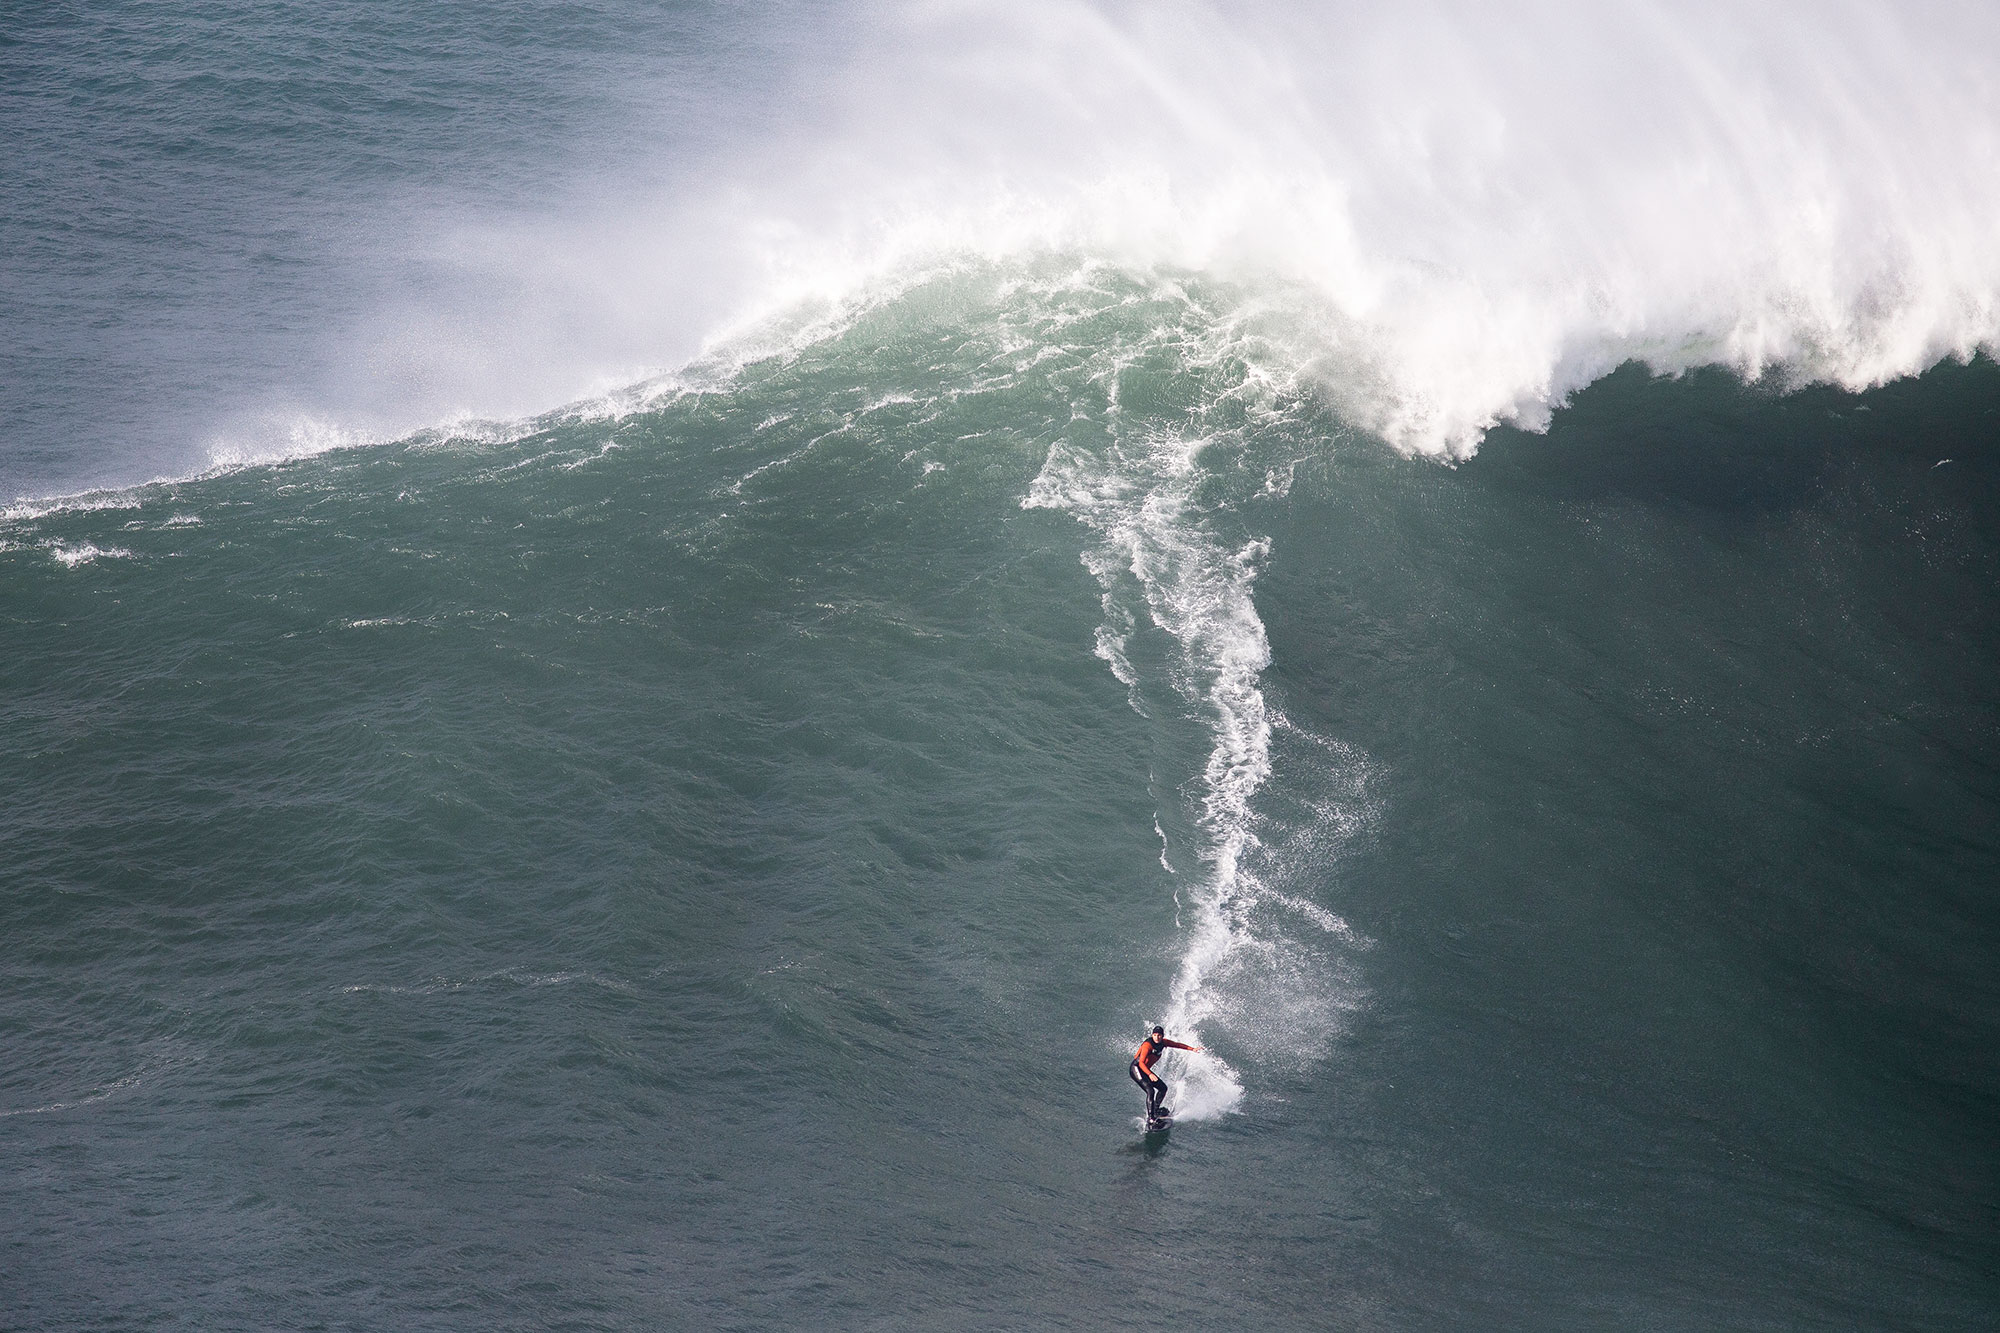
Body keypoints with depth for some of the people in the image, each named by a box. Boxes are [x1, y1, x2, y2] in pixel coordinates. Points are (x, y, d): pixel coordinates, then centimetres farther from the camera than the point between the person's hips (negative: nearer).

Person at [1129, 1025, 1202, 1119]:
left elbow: (1177, 1045, 15)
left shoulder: (1162, 1042, -1)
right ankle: (1150, 1117, -25)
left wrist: (1192, 1049, 11)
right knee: (1150, 1091, -23)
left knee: (1163, 1088, 10)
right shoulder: (1148, 1045, -25)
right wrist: (1150, 1074, -47)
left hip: (1145, 1070, 9)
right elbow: (1141, 1063, -33)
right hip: (1136, 1069, -9)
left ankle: (1155, 1110, 18)